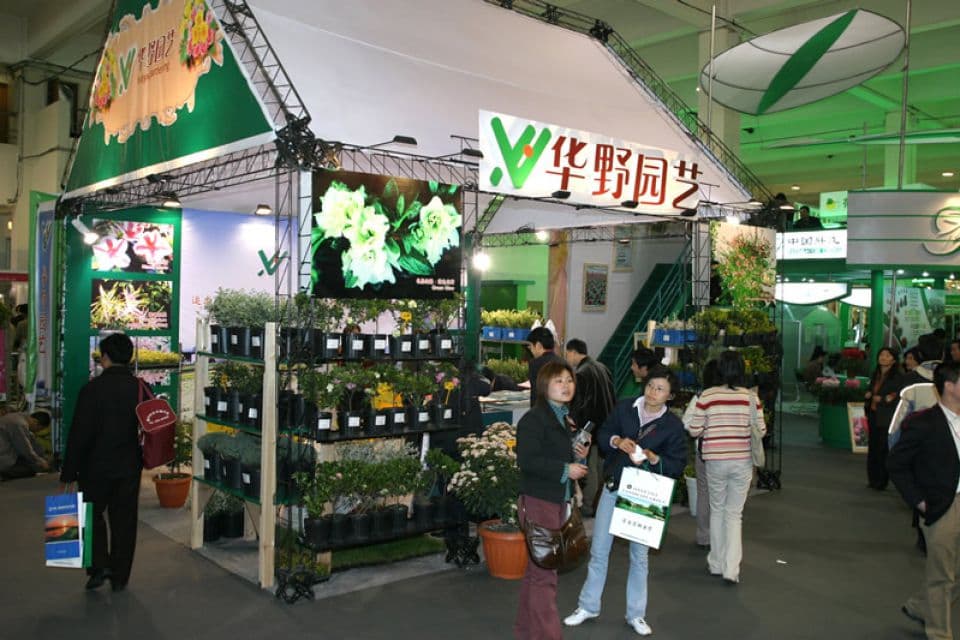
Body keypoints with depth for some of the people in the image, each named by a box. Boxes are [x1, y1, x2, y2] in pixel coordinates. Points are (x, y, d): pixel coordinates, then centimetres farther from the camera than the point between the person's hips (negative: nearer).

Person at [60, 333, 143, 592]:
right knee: (124, 520, 11)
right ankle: (120, 577, 19)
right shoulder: (141, 388, -4)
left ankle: (99, 565, 3)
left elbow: (79, 434, -13)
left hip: (96, 466, -3)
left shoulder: (92, 388, -15)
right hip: (130, 466, 3)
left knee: (92, 514, 17)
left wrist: (69, 472, -6)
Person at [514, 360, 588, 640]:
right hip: (538, 501, -9)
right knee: (544, 573, -4)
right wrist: (565, 470, -22)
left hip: (558, 500, 10)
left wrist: (579, 455, 5)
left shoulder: (563, 418, 13)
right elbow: (527, 460, -25)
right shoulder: (534, 419, -16)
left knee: (537, 569, 19)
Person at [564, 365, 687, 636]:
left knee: (639, 554, 11)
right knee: (599, 550, 8)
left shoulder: (673, 425, -8)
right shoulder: (624, 408, -3)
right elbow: (602, 434, 5)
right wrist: (617, 441, -15)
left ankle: (636, 614, 27)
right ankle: (588, 606, 24)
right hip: (613, 487, 2)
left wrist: (652, 458, -22)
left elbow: (678, 464, -6)